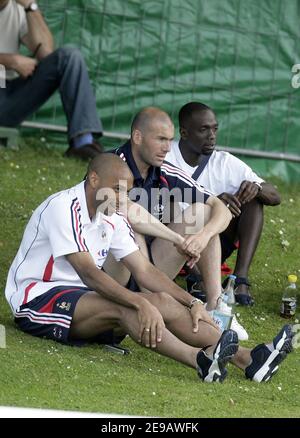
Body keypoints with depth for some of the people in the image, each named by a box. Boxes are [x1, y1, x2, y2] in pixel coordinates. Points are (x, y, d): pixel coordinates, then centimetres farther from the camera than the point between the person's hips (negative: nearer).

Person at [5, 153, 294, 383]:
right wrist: (140, 304, -35)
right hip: (36, 298, -8)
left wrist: (191, 303, 0)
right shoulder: (64, 208, -18)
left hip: (79, 295, 8)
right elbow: (88, 273, -27)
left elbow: (144, 270, 11)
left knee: (162, 301, -13)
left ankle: (246, 359, -26)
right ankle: (201, 359, -56)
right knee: (123, 308, -33)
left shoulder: (112, 219, 11)